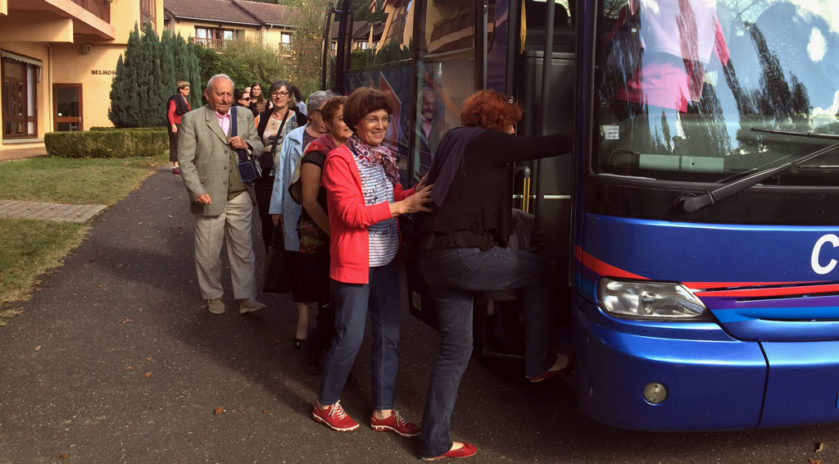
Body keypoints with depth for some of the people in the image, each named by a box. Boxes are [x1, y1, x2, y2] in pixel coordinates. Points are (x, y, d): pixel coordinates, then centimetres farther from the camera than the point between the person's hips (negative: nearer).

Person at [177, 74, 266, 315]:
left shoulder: (245, 115, 9)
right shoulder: (192, 119, -3)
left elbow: (259, 147, 16)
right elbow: (185, 160, -5)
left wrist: (247, 145, -8)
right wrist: (197, 191, -15)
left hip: (239, 196, 3)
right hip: (208, 197, -2)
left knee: (243, 248, 3)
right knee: (209, 251, 9)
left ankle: (246, 297, 10)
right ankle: (212, 295, 25)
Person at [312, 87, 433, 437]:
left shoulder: (383, 156, 11)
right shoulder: (339, 159, -12)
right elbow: (351, 213, -19)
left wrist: (414, 194, -7)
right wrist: (402, 206, -26)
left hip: (385, 259, 7)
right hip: (354, 262, -7)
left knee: (388, 336, 11)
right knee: (350, 338, 0)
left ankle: (383, 411, 24)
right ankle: (325, 405, 23)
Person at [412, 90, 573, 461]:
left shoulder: (453, 141, 20)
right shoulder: (486, 141, -4)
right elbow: (542, 147, -1)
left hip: (433, 258, 9)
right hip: (466, 254, -9)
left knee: (455, 346, 14)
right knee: (540, 271, 12)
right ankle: (538, 363, 20)